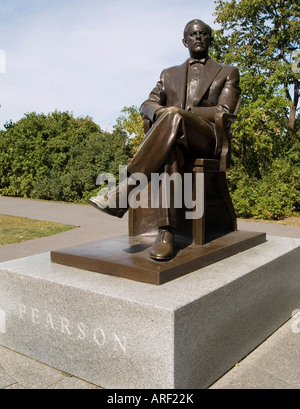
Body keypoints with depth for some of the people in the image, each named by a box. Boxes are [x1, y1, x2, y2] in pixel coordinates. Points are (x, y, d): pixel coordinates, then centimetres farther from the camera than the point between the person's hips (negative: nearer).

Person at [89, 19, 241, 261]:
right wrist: (158, 111, -9)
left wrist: (181, 112, -10)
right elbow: (146, 107, 18)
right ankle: (166, 231, -45)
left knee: (174, 118, -37)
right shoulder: (169, 74, 29)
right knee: (169, 152, -39)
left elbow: (224, 112, 3)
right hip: (172, 139, 2)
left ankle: (125, 190, -44)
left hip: (207, 139, -2)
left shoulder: (228, 73, 20)